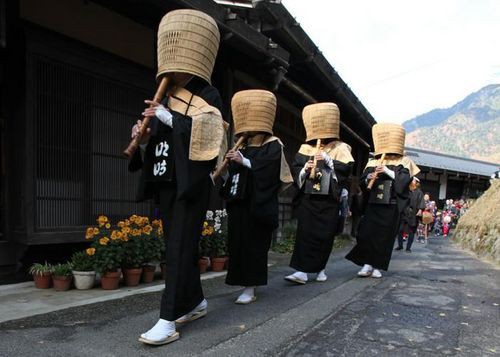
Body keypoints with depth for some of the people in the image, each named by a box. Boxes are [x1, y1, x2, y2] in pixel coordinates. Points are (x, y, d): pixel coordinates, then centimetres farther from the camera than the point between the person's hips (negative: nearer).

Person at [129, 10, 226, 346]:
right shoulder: (164, 100, 17)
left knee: (179, 248, -8)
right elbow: (156, 144, 19)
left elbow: (210, 134, -19)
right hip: (165, 184, 7)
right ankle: (196, 302, 28)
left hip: (191, 184, -7)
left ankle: (168, 321, -4)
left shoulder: (208, 96, -2)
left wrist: (170, 118, -18)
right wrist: (143, 137, -3)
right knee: (179, 245, 13)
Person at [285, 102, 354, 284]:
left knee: (325, 235, 4)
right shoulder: (305, 148, 9)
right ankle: (302, 271, -4)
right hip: (307, 198, 1)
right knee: (305, 233, -5)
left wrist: (328, 160, -15)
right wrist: (305, 169, -14)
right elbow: (294, 169, 5)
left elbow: (346, 169, -7)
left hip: (328, 200, -1)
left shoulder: (340, 148, 5)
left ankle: (320, 268, 19)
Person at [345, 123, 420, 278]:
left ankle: (378, 266, 10)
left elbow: (405, 179, -10)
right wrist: (369, 177, -10)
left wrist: (388, 171, -16)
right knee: (367, 233, -6)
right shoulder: (373, 162, 12)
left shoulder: (403, 162, 4)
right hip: (373, 203, 2)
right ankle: (367, 264, 1)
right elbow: (363, 180, 11)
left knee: (385, 237, 1)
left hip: (392, 205, -2)